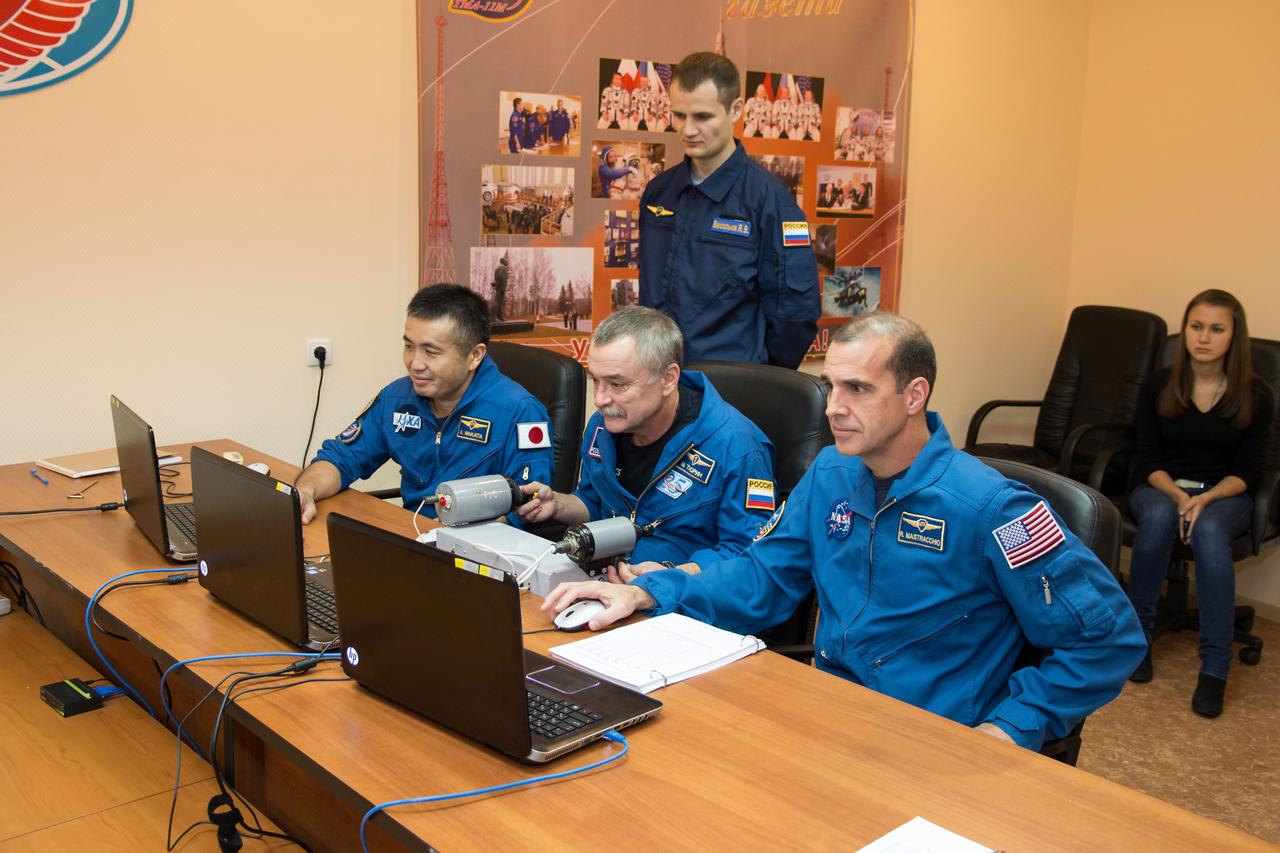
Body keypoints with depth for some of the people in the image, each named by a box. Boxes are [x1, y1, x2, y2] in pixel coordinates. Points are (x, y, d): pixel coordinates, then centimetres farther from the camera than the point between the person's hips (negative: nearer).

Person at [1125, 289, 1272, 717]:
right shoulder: (1158, 385, -1)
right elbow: (1148, 459, -2)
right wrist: (1177, 495, -21)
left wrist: (1205, 498, -22)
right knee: (1159, 517, -36)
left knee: (1209, 528, -36)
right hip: (1161, 488, 1)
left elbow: (1246, 471, -3)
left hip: (1224, 494, -1)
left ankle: (1215, 668, -32)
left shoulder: (1254, 395, -3)